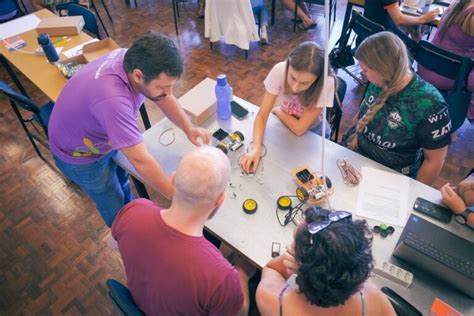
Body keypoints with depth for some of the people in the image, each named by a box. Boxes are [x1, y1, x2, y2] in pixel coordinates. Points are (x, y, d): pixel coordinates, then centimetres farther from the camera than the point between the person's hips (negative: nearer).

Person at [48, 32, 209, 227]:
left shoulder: (135, 60, -23)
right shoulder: (112, 99, -46)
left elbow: (164, 99, -7)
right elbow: (141, 160, -43)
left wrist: (188, 128, -21)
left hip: (104, 137, 6)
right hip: (79, 155, -6)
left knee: (121, 178, 28)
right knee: (115, 206, 15)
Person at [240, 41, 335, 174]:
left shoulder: (327, 83, -32)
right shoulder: (280, 70, -27)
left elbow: (299, 128, -25)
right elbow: (262, 115, -23)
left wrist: (278, 111, -12)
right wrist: (256, 148, -36)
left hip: (311, 131, -1)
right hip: (284, 125, 1)